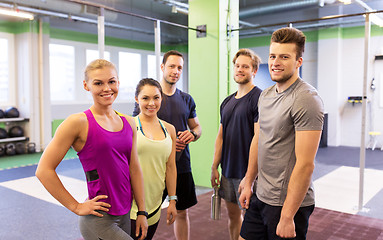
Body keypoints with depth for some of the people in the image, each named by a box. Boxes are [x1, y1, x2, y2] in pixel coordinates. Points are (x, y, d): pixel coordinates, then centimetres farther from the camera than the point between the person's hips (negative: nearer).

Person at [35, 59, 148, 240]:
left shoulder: (128, 123, 5)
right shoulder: (78, 122, -12)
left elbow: (134, 169, 9)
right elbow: (44, 170, -11)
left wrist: (142, 212, 9)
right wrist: (76, 206, -9)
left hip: (125, 216, 6)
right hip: (99, 220, -6)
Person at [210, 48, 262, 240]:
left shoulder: (259, 99, -12)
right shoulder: (227, 102, 11)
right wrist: (214, 167, 11)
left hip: (247, 172, -7)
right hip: (227, 170, 7)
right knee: (232, 214, 18)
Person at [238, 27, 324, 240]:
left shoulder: (306, 99, -18)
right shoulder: (266, 95, 8)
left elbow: (305, 164, -22)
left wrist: (287, 217, -21)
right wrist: (249, 182, 16)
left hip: (288, 203, -7)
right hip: (260, 196, 8)